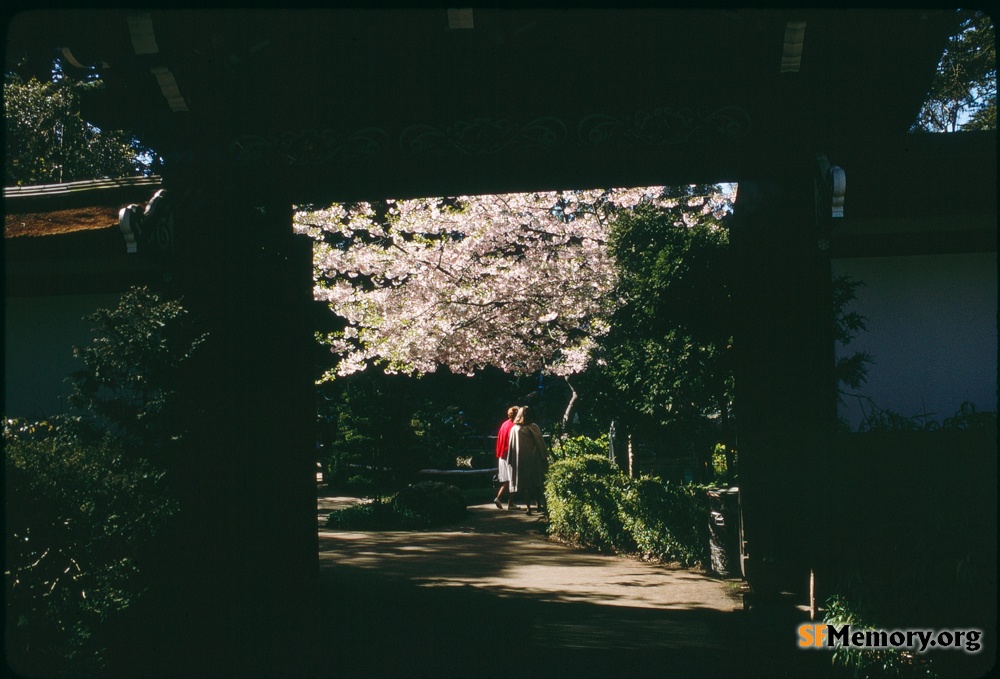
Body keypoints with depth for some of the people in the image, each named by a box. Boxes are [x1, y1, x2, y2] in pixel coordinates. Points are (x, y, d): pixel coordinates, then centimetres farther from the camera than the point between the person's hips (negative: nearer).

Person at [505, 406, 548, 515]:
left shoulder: (514, 429, -3)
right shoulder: (534, 427, -5)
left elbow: (511, 446, -1)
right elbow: (540, 443, -3)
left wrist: (510, 461, 5)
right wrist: (544, 457, 4)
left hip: (520, 460, 0)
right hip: (534, 459, 0)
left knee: (525, 484, 4)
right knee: (536, 482, 12)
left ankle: (528, 507, -1)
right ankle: (538, 505, 15)